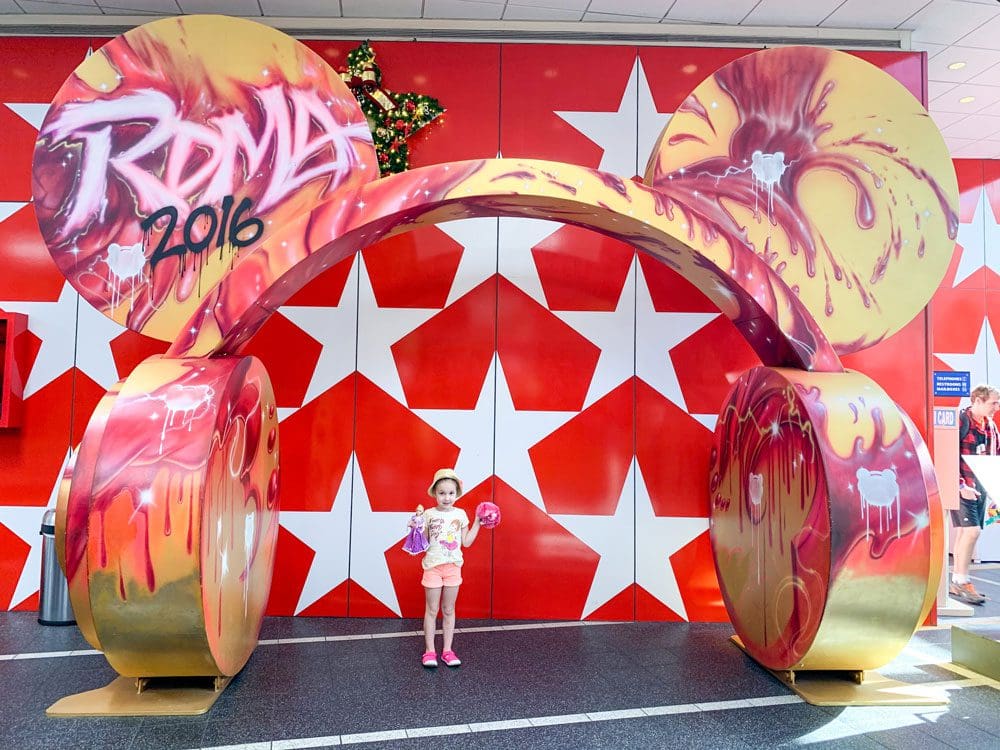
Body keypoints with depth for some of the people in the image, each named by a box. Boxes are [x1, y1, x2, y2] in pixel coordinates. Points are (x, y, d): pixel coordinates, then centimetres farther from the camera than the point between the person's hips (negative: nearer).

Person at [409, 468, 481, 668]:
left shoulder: (460, 514, 2)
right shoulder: (428, 514, -5)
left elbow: (466, 542, 3)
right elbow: (423, 543, -4)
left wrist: (477, 523, 0)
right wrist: (416, 529, -21)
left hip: (453, 567, 2)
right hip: (433, 566, -2)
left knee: (449, 610, 10)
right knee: (432, 610, 5)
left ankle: (447, 650, 17)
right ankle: (429, 651, 13)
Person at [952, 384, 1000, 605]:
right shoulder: (959, 421, -11)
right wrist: (961, 486, -19)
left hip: (981, 486, 8)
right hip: (962, 486, -8)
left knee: (964, 532, 10)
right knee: (971, 530, -14)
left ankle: (957, 583, 16)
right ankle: (961, 582, -7)